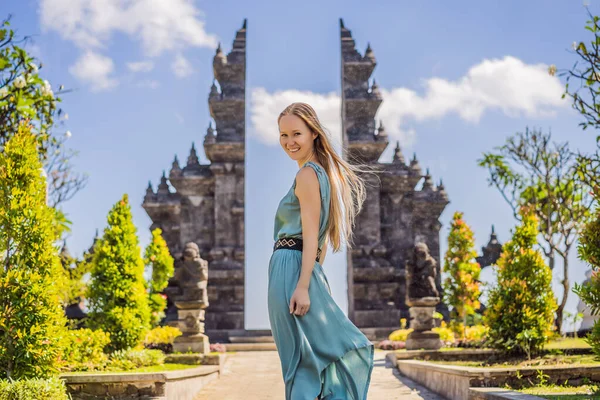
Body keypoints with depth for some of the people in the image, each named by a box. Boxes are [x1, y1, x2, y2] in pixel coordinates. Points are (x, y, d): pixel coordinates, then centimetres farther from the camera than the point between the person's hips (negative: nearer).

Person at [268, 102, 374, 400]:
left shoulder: (307, 174, -8)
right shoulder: (325, 172, 19)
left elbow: (310, 236, -16)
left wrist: (302, 286, -21)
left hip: (290, 269, -9)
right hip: (309, 271, 9)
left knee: (302, 357, -7)